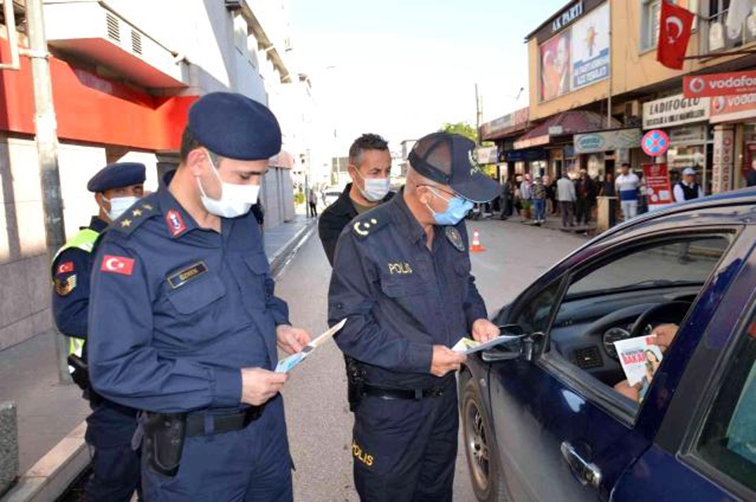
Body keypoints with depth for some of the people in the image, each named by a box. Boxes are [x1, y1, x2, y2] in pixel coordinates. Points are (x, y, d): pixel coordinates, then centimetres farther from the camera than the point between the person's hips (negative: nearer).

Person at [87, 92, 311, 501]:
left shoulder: (242, 220, 1)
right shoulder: (133, 246, -21)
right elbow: (114, 368, -22)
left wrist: (276, 324, -3)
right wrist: (229, 386, -23)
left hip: (268, 422, 7)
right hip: (193, 450, -6)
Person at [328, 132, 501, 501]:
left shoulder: (453, 228, -1)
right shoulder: (366, 238, -23)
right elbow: (348, 325, -21)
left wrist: (476, 318, -5)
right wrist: (422, 356, -25)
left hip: (444, 394, 6)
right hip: (389, 405, -6)